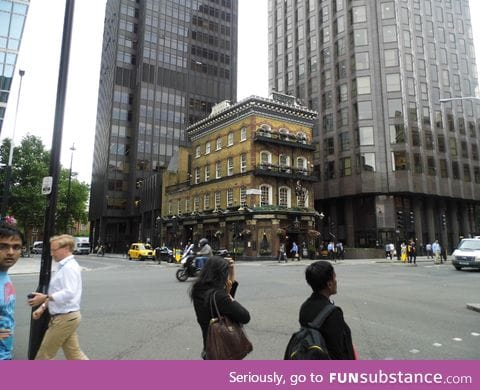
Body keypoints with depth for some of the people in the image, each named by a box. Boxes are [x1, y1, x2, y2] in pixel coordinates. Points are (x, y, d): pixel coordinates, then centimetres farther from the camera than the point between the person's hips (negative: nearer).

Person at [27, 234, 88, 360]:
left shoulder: (69, 267, -18)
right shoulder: (64, 266, 14)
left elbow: (69, 293, -27)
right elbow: (57, 292, 19)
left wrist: (45, 298, -26)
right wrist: (42, 308, 13)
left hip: (65, 318, -10)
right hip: (66, 317, 10)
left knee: (44, 354, 7)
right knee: (74, 354, 13)